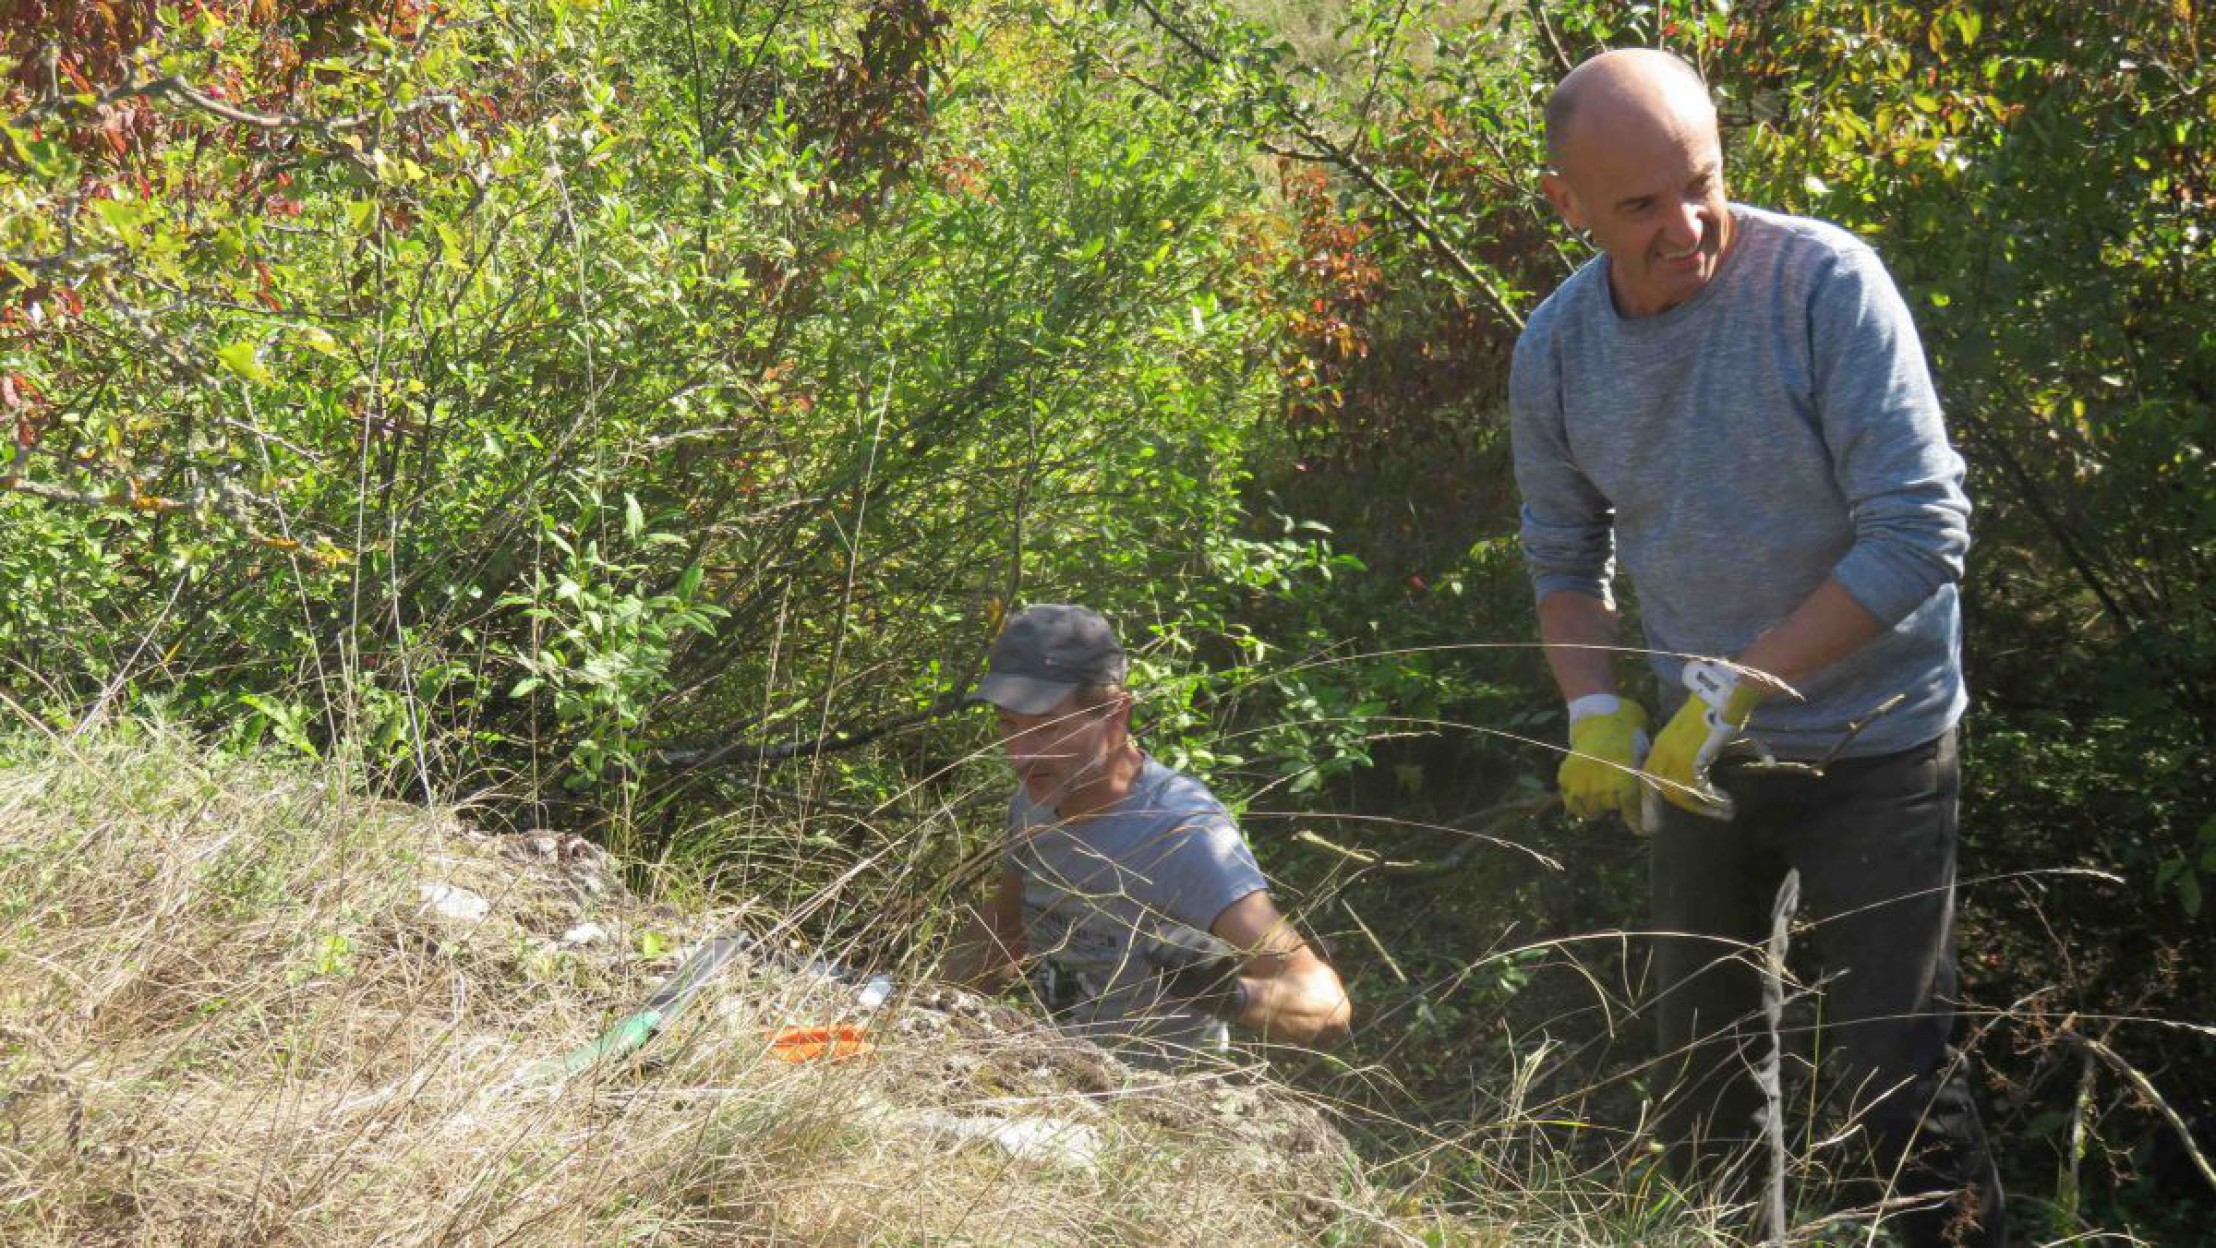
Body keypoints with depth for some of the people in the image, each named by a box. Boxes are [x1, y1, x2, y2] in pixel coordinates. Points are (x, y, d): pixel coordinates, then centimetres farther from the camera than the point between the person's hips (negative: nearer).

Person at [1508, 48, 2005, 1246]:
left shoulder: (1825, 283, -21)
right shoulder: (1555, 347, -6)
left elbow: (1920, 534, -25)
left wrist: (1733, 691, -25)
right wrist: (1595, 709, -7)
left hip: (1872, 746, -5)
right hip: (1700, 749, 5)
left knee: (1893, 1076, -4)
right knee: (1697, 1055, 19)